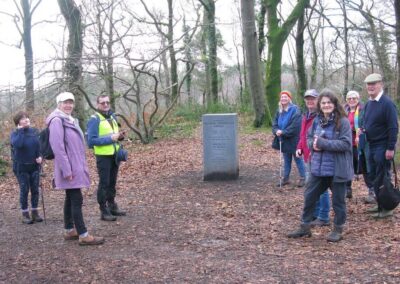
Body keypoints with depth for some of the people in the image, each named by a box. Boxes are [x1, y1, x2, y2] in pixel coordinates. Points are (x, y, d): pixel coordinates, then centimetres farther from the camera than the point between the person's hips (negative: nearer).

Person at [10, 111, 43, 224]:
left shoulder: (34, 131, 2)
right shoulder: (15, 133, -9)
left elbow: (40, 144, 5)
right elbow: (18, 144, -29)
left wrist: (40, 156, -11)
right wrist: (21, 130, -21)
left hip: (34, 165, 4)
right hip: (21, 167, -3)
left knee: (35, 190, 7)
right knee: (24, 190, 0)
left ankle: (35, 212, 18)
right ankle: (25, 214, 10)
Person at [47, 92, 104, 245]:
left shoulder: (70, 120, 15)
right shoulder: (57, 120, -15)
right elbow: (57, 147, -21)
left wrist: (80, 165, 21)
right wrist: (66, 169, -24)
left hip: (75, 166, 10)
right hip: (69, 168, -10)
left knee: (70, 199, 14)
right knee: (77, 200, -9)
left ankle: (69, 231, 22)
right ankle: (83, 235, -7)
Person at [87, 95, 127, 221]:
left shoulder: (112, 117, 12)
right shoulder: (94, 119, -12)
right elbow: (91, 140, -19)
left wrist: (120, 136, 1)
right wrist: (110, 138, -23)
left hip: (114, 155, 7)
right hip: (103, 156, -7)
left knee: (112, 182, 16)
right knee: (104, 183, -2)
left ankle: (112, 206, 27)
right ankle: (104, 211, 4)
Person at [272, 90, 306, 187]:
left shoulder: (295, 110, -15)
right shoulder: (279, 111, 8)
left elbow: (295, 126, -23)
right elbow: (275, 124, 7)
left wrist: (283, 132, -23)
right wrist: (277, 131, -15)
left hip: (293, 140, -7)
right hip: (284, 140, 7)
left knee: (298, 159, 4)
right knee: (286, 160, 16)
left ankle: (302, 178, 15)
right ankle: (286, 178, 25)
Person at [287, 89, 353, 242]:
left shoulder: (343, 121, -13)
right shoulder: (317, 120, 6)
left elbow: (346, 143, -20)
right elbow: (309, 138, 16)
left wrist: (324, 143, -24)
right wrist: (313, 144, -8)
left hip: (337, 169, -6)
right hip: (318, 168, 6)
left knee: (338, 200, 8)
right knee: (309, 196, 12)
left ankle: (338, 229, 24)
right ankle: (305, 226, 27)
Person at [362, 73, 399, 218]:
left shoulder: (387, 103, -14)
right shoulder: (368, 104, 10)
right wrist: (363, 129, 1)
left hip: (383, 147, -8)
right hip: (372, 146, 8)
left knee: (381, 179, -3)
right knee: (374, 177, 14)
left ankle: (386, 208, 8)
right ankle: (380, 205, 25)